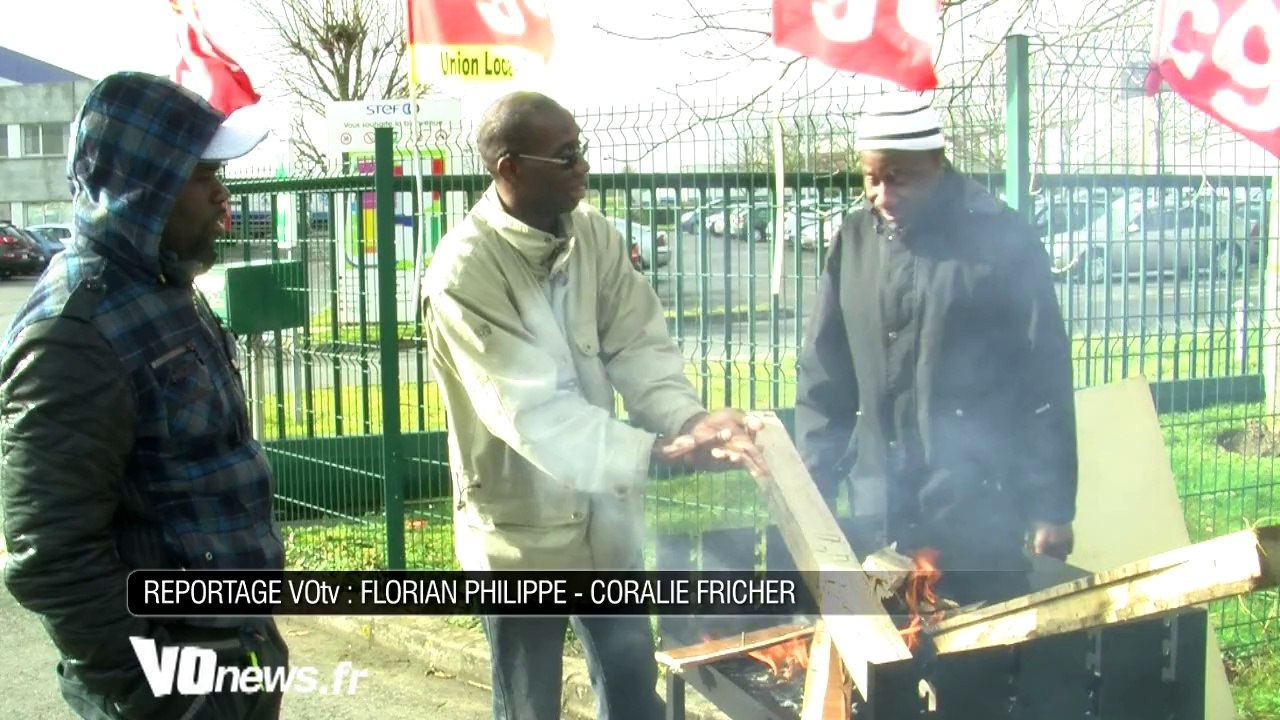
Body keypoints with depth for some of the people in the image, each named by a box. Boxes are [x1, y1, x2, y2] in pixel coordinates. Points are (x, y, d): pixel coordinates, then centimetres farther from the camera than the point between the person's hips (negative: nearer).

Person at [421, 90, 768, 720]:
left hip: (603, 514, 6)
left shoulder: (592, 232, -4)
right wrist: (659, 451, -36)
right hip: (521, 529, -5)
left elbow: (639, 347, -5)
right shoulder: (463, 273, -23)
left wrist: (691, 421, -24)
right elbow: (532, 413, -29)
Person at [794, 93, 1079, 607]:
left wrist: (1052, 506, -7)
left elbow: (1045, 381, -6)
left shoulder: (1002, 241, -7)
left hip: (976, 510, -4)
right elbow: (824, 374, 9)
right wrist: (813, 485, 5)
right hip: (877, 510, 4)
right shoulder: (855, 238, 4)